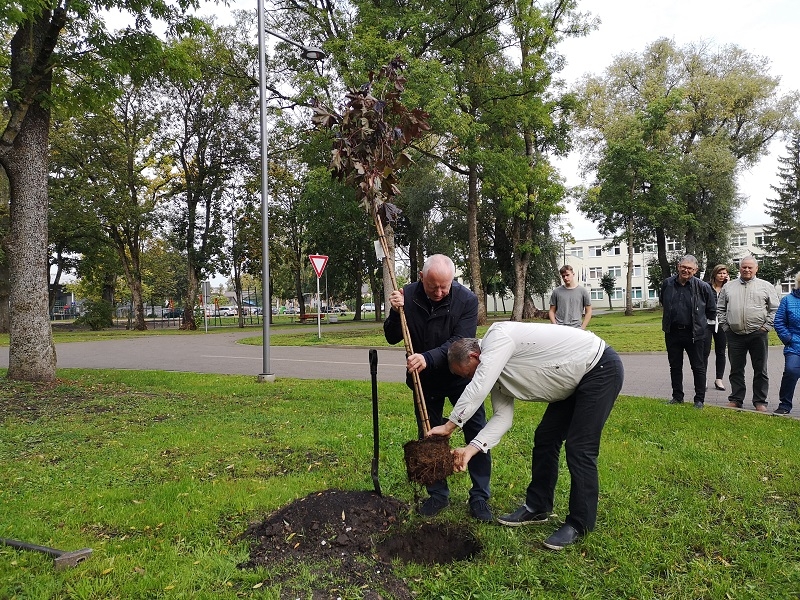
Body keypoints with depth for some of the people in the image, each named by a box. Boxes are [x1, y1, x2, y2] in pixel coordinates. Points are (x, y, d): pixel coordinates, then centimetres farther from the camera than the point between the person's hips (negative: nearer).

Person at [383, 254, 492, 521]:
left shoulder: (467, 300, -19)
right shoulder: (407, 296, -12)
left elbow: (460, 343, -25)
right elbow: (392, 338, -6)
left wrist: (429, 358, -40)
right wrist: (396, 313, -25)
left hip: (460, 377, -2)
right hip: (425, 379, 2)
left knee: (477, 433, -4)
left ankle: (479, 497, 11)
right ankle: (438, 494, 25)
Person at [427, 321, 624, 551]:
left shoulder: (498, 337, -24)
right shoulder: (494, 370, 5)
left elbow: (477, 390, -32)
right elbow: (502, 416, 0)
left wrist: (448, 426, -23)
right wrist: (471, 448, -9)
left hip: (601, 369, -10)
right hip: (576, 379, 10)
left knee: (579, 449, -10)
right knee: (545, 438, 12)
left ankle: (579, 524, 4)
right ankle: (537, 508, 24)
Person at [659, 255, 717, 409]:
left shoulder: (702, 287, -9)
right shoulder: (667, 284, -1)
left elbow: (712, 310, 5)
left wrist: (699, 320, 9)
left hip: (694, 333, -3)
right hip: (672, 333, 3)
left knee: (698, 367, 6)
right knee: (675, 366, 12)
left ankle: (699, 399, 16)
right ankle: (677, 396, 25)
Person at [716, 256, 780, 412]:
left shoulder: (766, 286, 5)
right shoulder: (728, 287, 10)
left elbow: (774, 309, 4)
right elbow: (720, 309, 13)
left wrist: (766, 326, -5)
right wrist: (725, 326, 4)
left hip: (758, 334, -1)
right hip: (734, 335, 2)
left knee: (760, 370, 6)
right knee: (736, 370, 9)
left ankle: (760, 401, 15)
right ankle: (736, 399, 19)